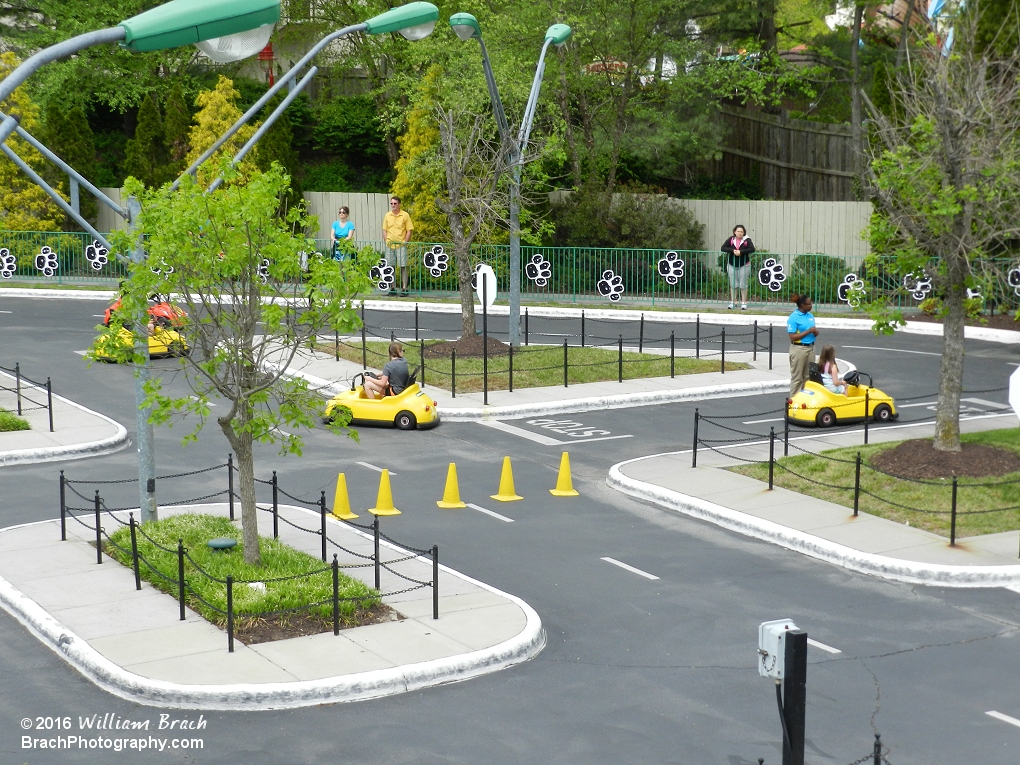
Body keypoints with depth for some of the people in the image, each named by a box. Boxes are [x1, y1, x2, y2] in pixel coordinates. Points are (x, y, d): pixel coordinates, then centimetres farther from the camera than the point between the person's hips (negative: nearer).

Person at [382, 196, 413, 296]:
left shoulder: (405, 215, -1)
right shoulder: (387, 216, 10)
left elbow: (409, 230, -1)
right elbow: (384, 230, 14)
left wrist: (405, 242, -9)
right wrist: (386, 241, 1)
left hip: (401, 245, -4)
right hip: (390, 246, 4)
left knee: (403, 267, -5)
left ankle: (404, 288, -2)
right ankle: (392, 288, 12)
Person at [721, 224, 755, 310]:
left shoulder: (747, 240, -6)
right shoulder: (731, 240, -1)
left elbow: (752, 249, -19)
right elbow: (723, 248, -8)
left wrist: (741, 251, -27)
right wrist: (732, 250, -22)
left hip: (744, 265, -2)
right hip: (732, 265, 2)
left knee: (743, 285, 2)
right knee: (733, 284, 8)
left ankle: (743, 303, 10)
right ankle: (733, 302, 17)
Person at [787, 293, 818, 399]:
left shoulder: (810, 316, 9)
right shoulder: (793, 318, -12)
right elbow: (792, 337, -15)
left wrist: (815, 332, -4)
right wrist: (808, 331, -19)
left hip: (810, 348, 7)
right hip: (798, 349, -7)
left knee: (808, 376, 12)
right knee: (797, 377, 0)